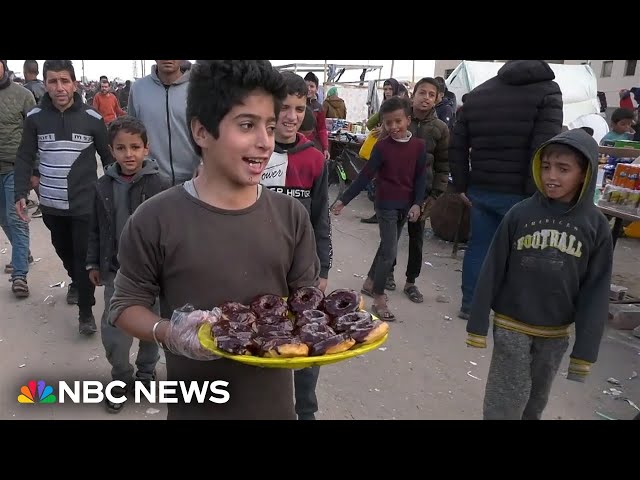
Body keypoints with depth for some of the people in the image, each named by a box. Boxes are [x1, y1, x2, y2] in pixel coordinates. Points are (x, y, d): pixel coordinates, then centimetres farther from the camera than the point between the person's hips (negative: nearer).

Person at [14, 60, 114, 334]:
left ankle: (86, 312, 10)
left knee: (84, 257, -1)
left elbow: (109, 157, 2)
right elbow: (25, 157, 3)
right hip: (51, 204, 3)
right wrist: (21, 193, -7)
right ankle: (75, 281, 49)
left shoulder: (92, 118, -6)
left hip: (84, 203, -3)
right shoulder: (35, 118, -3)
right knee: (63, 250, 20)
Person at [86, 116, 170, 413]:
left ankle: (146, 372, 37)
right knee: (112, 331, 2)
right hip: (117, 270, 2)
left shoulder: (160, 185, -12)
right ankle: (122, 379, 25)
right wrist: (93, 263, 10)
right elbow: (96, 229, 8)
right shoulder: (104, 186, -1)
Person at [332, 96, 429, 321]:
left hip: (406, 205, 4)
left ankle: (369, 282, 36)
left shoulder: (419, 146, -2)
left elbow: (421, 177, 2)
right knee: (390, 250, -7)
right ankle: (378, 300, 3)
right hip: (386, 204, -4)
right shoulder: (382, 146, -9)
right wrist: (344, 200, -10)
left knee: (387, 246, 17)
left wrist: (417, 204, -9)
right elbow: (365, 176, -8)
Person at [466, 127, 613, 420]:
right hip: (511, 327, -2)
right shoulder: (520, 214, -11)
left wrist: (585, 350, -4)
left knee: (535, 402, 19)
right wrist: (478, 325, -5)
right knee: (504, 404, 2)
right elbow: (492, 272, -7)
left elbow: (596, 292, -4)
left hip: (556, 333, 2)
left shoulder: (595, 225, -7)